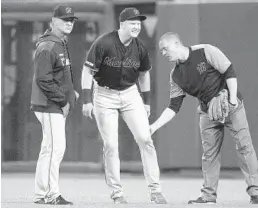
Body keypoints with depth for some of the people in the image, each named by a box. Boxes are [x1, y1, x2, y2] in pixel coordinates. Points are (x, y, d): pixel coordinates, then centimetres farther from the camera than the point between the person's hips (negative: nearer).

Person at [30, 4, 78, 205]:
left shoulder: (61, 44, 16)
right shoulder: (47, 47, -16)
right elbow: (43, 80, -21)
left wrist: (71, 92, 11)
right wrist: (63, 101, -18)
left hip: (59, 105, 10)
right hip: (49, 106, -10)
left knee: (52, 149, 12)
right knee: (55, 147, -11)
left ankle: (44, 194, 18)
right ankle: (49, 194, -7)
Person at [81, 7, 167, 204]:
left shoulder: (140, 48, -5)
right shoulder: (103, 43, -18)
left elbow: (144, 74, 12)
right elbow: (88, 71, -13)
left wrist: (146, 101, 14)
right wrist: (87, 100, -16)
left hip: (130, 94, 3)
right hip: (105, 95, -3)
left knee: (145, 140, -6)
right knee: (111, 145, -3)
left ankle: (155, 189, -2)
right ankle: (117, 192, 7)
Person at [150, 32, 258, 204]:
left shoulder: (205, 52, -14)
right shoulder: (176, 75, 1)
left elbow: (229, 72, -13)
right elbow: (174, 107, 1)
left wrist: (233, 100, -18)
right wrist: (155, 126, -10)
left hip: (231, 105, -5)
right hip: (208, 111, 5)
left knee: (244, 145, -7)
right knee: (209, 152, 2)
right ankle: (209, 195, 7)